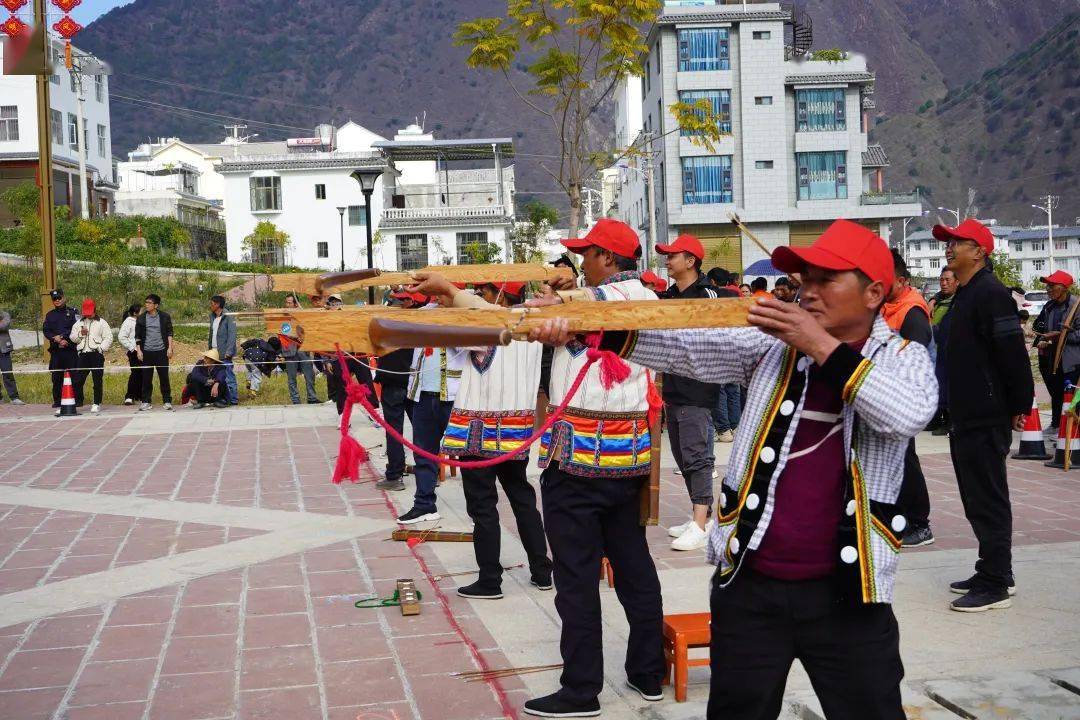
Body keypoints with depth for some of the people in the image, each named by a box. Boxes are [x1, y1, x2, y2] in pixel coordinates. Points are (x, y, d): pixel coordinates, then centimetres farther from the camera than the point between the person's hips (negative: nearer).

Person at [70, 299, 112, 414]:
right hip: (83, 354, 3)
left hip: (96, 354, -3)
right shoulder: (79, 323, 17)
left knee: (98, 380, -1)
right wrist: (80, 334, -7)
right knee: (78, 379, 0)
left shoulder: (101, 323, 5)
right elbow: (72, 337, 12)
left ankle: (97, 404, 6)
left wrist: (101, 348, -12)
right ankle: (78, 401, 10)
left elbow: (108, 338, -1)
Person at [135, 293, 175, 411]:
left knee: (164, 377, 1)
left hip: (161, 351, -1)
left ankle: (167, 401, 8)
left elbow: (169, 333, 4)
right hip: (146, 352, 1)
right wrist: (138, 350, 0)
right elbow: (137, 336, 8)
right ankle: (146, 401, 11)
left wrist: (170, 348, -3)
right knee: (146, 378, 3)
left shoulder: (164, 317, 2)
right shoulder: (141, 319, 5)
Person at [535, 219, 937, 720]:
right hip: (750, 586, 1)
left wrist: (822, 346, -20)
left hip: (846, 592, -1)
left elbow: (908, 415, -21)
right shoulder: (772, 344, 3)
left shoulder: (905, 358, 2)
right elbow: (682, 346, -10)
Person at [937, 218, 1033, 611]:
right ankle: (995, 573, 25)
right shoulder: (965, 294, 16)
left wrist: (1019, 406, -17)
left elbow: (1013, 353, -20)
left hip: (987, 419, -10)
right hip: (967, 417, 10)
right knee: (979, 500, 16)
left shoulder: (990, 293, -15)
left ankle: (994, 584, 1)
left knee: (987, 500, -5)